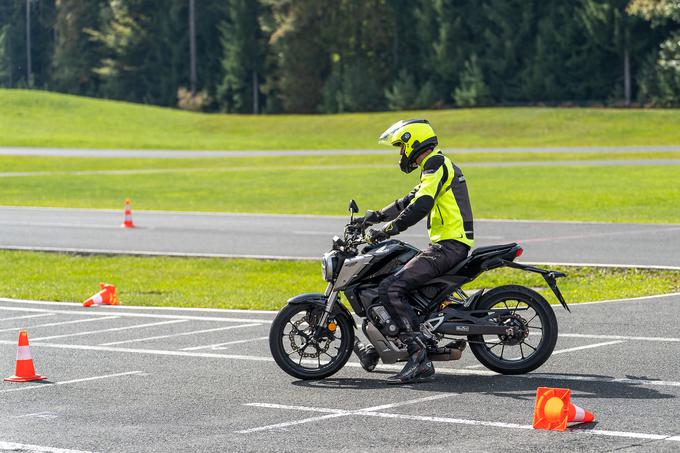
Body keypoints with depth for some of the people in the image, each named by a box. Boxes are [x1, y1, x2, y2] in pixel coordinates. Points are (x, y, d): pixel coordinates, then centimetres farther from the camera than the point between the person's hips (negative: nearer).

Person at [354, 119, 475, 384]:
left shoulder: (435, 163, -10)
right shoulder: (437, 165, 23)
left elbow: (420, 206, -23)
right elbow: (410, 201, 32)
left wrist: (387, 230, -21)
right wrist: (377, 216, 24)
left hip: (448, 245, -11)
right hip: (450, 244, 11)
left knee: (391, 289, -21)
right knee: (388, 274, 22)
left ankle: (419, 359, -28)